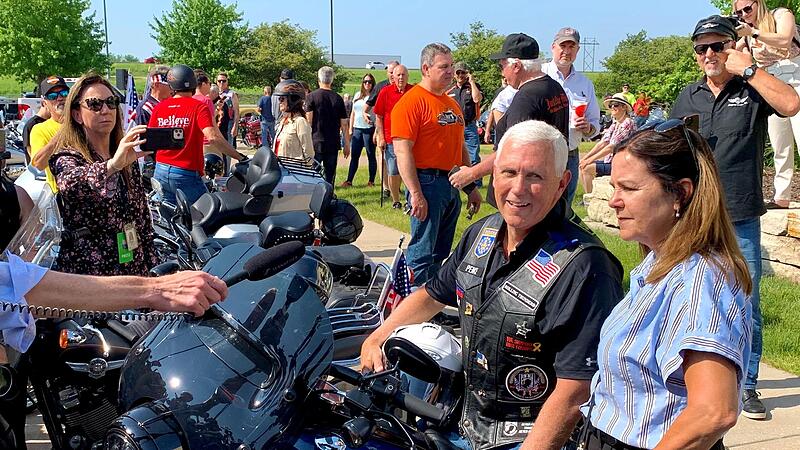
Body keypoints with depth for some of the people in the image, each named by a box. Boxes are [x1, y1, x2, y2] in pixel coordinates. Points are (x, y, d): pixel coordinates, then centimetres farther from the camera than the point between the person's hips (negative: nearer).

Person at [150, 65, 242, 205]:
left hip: (161, 172, 5)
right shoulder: (198, 107, -8)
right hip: (186, 174, -5)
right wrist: (239, 157, -19)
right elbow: (212, 138, -21)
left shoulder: (159, 108, 5)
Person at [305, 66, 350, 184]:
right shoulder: (338, 99, 4)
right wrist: (347, 144, 13)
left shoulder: (311, 97, -3)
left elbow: (309, 120, -8)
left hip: (316, 143, -2)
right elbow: (344, 124, 5)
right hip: (333, 143, 2)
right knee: (330, 174, 7)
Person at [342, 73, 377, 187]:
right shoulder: (357, 95, 14)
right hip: (357, 129, 5)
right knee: (354, 156, 5)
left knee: (371, 155, 2)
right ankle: (349, 180, 7)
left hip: (369, 129, -5)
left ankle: (371, 180, 8)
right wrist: (350, 129, 14)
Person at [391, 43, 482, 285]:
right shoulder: (412, 101, -10)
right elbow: (403, 151, -17)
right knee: (422, 254, -5)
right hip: (428, 183, -9)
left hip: (453, 185, 9)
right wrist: (415, 194, -22)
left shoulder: (452, 103, 17)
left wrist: (472, 187, 20)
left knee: (441, 253, 15)